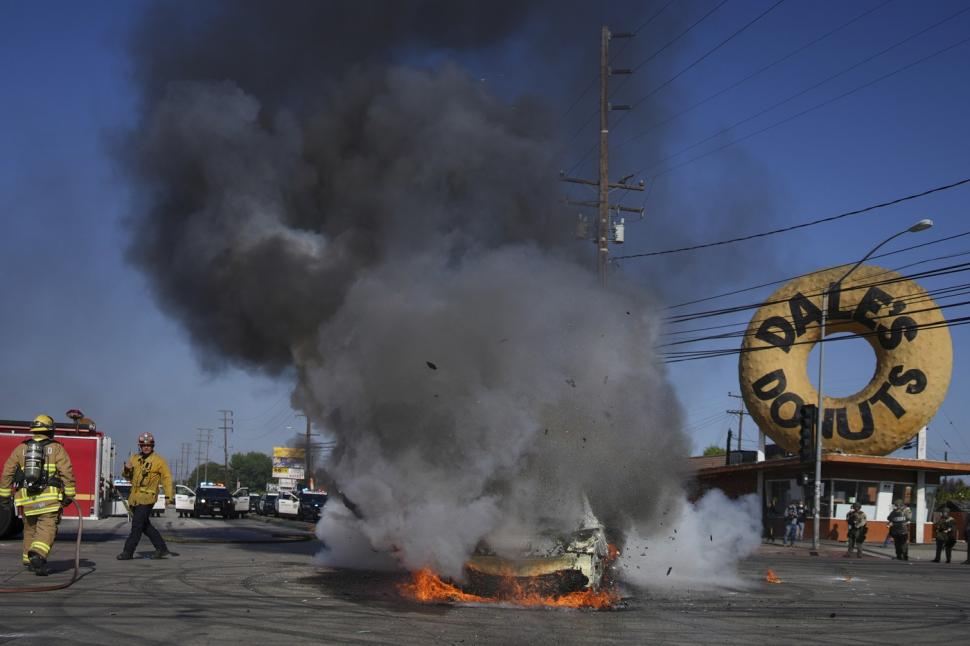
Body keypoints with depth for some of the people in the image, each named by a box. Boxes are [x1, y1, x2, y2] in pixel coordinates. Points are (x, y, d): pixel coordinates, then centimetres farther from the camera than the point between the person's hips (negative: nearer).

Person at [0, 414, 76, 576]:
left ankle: (28, 561, 28)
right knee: (46, 529, -7)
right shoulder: (56, 449, 1)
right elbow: (67, 473, -7)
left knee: (30, 528, 20)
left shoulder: (21, 449, 10)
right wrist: (69, 494, -3)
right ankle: (37, 555, -30)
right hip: (49, 498, -4)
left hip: (25, 498, 4)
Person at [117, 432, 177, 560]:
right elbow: (128, 476, 20)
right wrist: (127, 469, -3)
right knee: (145, 526, 11)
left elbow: (166, 478, -6)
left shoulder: (158, 461, -4)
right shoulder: (135, 459, 13)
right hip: (134, 497, 7)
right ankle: (162, 549, 20)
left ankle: (127, 552, -6)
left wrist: (169, 496, -13)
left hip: (147, 498, -7)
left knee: (137, 525, -9)